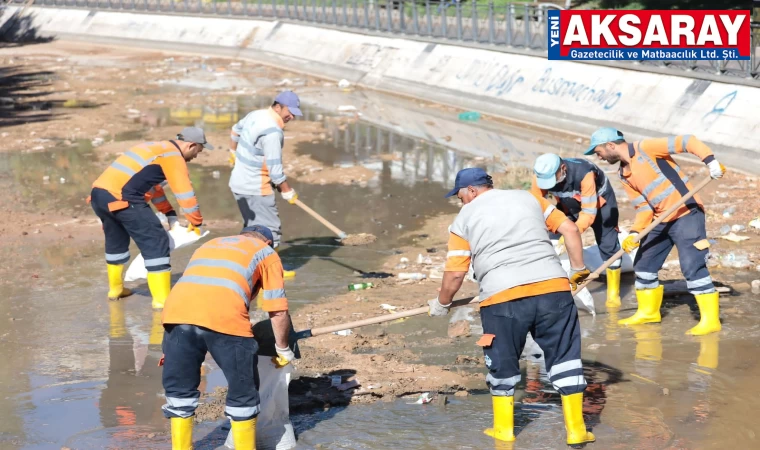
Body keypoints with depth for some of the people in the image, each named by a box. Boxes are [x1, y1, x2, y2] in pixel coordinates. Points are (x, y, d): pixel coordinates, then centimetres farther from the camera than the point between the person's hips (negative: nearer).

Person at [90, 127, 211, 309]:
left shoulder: (158, 148, 27)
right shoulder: (173, 156, -1)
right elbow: (185, 191, -4)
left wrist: (171, 216, 30)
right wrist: (196, 223, 7)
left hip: (99, 193, 9)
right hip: (121, 197, -9)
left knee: (115, 240, 28)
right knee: (156, 242, -3)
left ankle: (115, 288, 41)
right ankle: (162, 299, -4)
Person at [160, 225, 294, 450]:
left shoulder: (209, 244, 39)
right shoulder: (266, 253, 26)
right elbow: (278, 311, 18)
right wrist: (283, 349, 34)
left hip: (177, 309, 4)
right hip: (224, 315, -4)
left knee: (179, 390, 20)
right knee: (243, 393, 14)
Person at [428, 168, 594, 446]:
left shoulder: (465, 218, 11)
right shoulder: (529, 198, 19)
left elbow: (455, 273, 6)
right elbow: (570, 229, 14)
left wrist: (441, 304, 22)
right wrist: (578, 270, 22)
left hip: (502, 297, -2)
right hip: (553, 287, 2)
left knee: (502, 365, 17)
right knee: (565, 357, 12)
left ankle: (504, 429, 26)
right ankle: (576, 430, 15)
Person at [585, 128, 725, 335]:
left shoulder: (645, 148, -13)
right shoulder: (624, 175, 11)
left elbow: (686, 142, -17)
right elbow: (643, 206, 10)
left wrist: (710, 161, -27)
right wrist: (635, 233, -3)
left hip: (686, 214, -9)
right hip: (661, 220, 9)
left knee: (692, 266, -14)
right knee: (643, 264, 14)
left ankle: (710, 319, -9)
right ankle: (649, 311, 31)